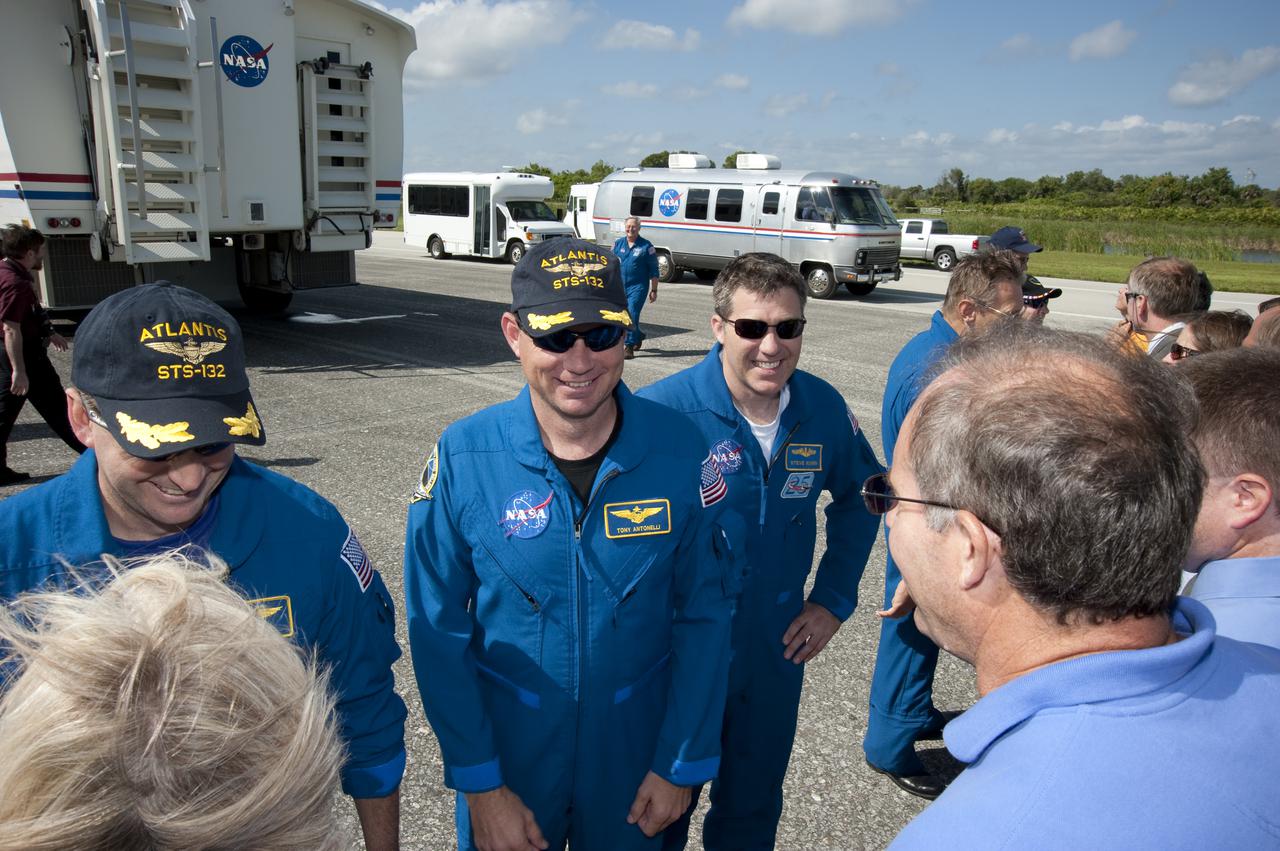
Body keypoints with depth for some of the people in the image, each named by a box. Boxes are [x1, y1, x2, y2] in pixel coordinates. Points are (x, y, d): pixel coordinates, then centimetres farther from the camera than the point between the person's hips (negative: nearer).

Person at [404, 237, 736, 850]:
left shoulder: (678, 449, -16)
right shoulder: (461, 458, -18)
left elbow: (704, 614, -8)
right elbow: (439, 633, -11)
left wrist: (681, 764, -5)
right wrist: (481, 787, -10)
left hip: (635, 748, 1)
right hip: (507, 750, 0)